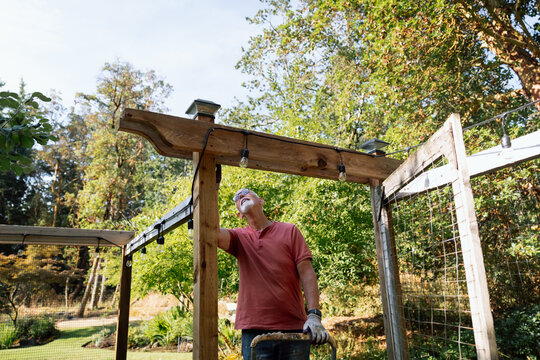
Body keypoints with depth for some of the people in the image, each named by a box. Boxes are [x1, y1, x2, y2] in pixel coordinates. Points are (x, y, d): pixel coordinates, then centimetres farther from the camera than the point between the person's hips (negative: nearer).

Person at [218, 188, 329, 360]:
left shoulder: (290, 231, 7)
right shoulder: (239, 236, 9)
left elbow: (307, 273, -1)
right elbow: (214, 234, -14)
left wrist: (314, 315, -11)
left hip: (294, 328, 0)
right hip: (254, 331, 0)